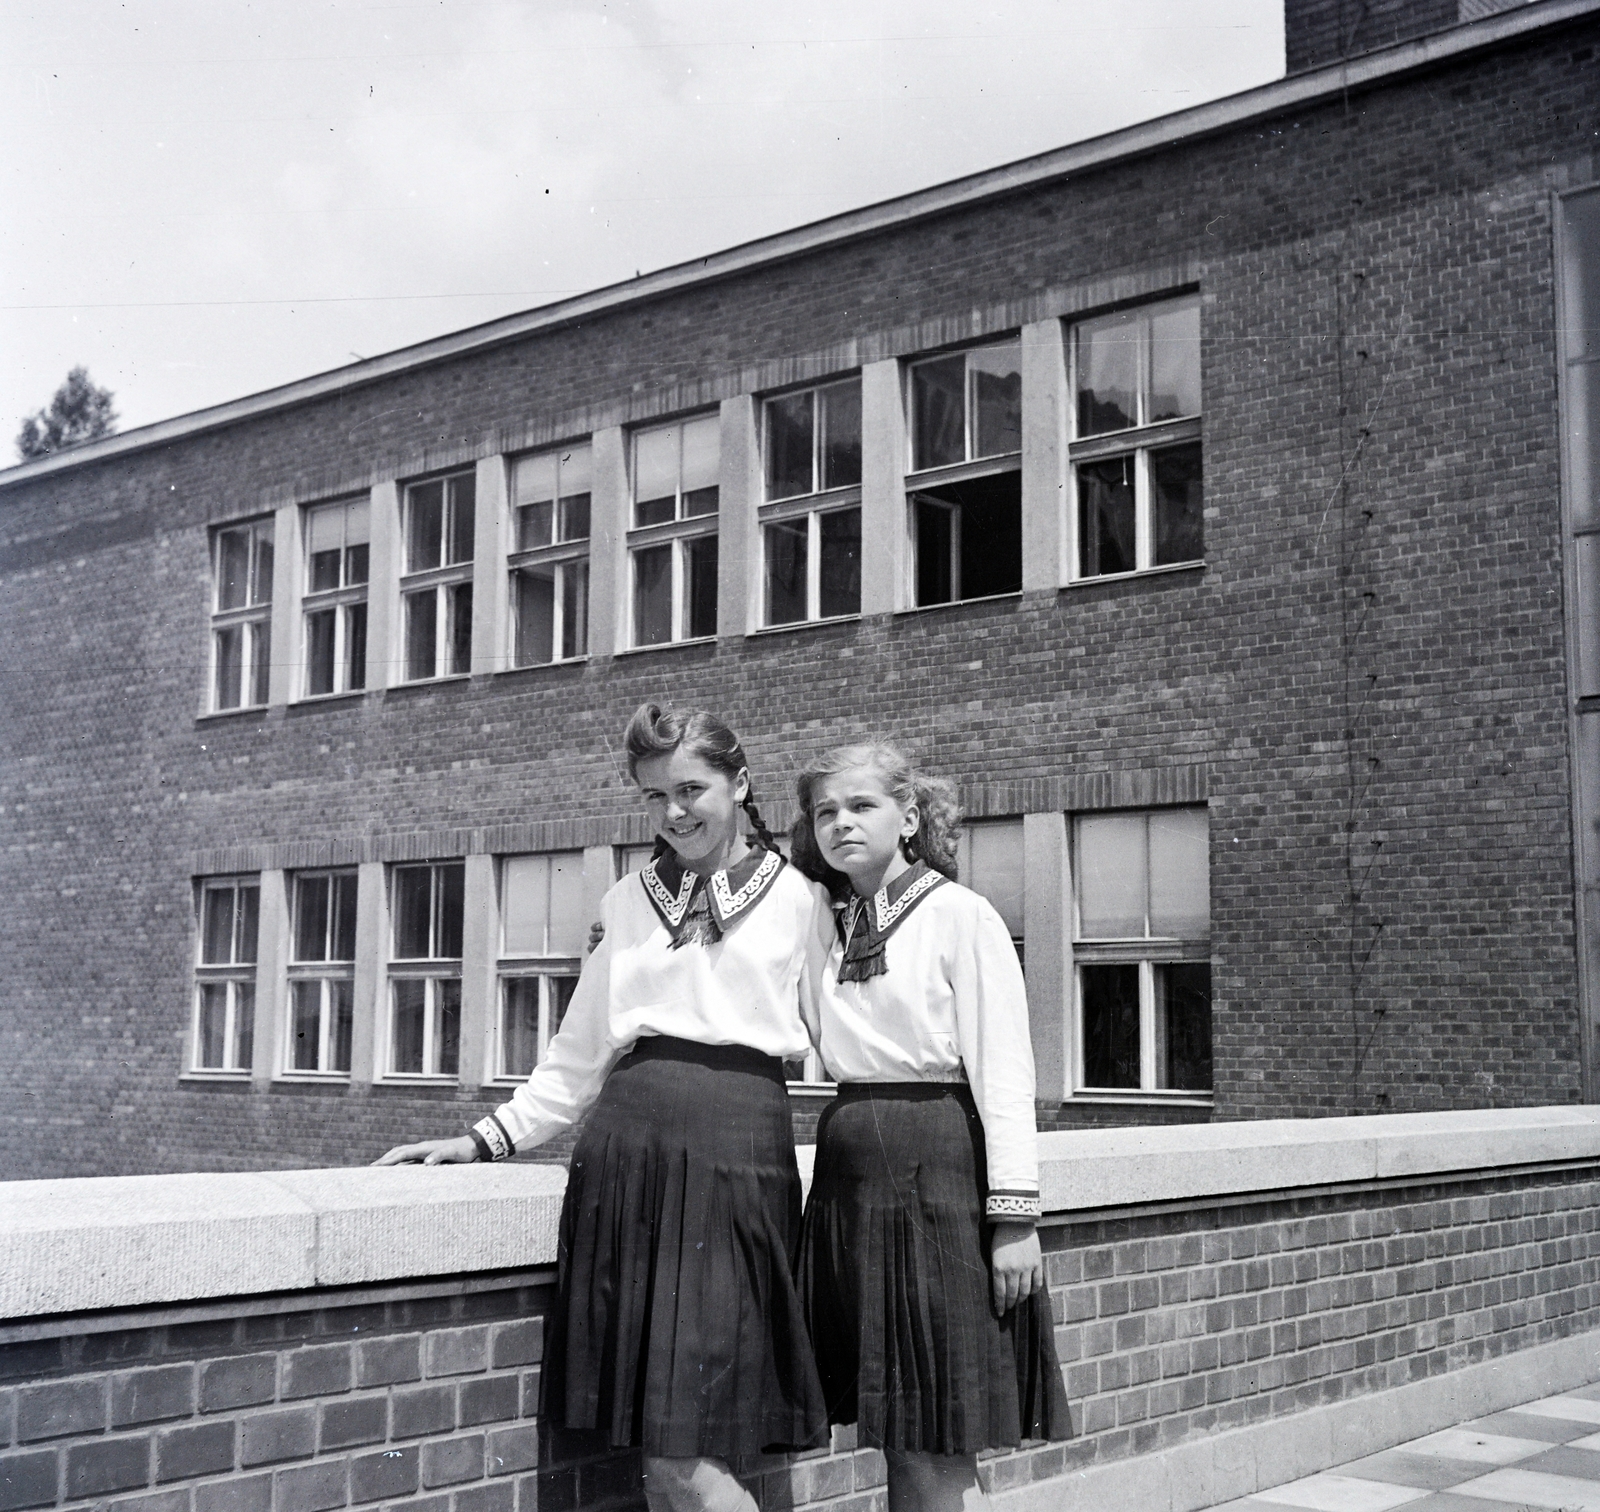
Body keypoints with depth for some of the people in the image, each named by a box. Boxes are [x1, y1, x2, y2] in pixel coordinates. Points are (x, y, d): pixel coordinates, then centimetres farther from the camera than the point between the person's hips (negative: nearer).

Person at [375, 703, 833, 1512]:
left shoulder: (798, 900, 7)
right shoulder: (626, 902, 17)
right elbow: (577, 1058, 20)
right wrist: (487, 1138, 12)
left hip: (737, 1147, -4)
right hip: (625, 1143, 4)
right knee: (647, 1446, 4)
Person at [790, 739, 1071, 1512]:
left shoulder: (960, 917, -6)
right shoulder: (826, 929, 12)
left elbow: (1003, 1074, -10)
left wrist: (1013, 1215, -14)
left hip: (938, 1165, -6)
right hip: (852, 1171, 6)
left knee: (941, 1448, 0)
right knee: (894, 1438, 12)